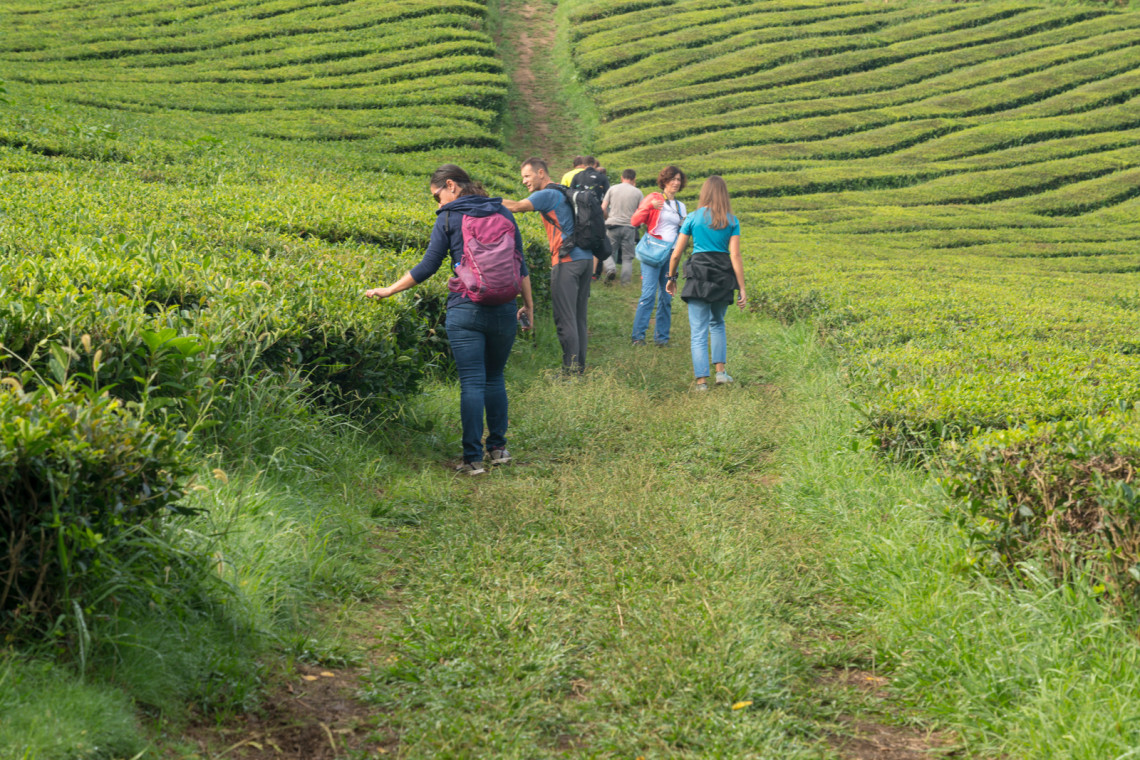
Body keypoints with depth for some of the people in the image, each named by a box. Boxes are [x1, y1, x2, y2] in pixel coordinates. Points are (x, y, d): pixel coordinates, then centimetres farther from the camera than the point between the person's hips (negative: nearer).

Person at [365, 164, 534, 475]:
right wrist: (528, 304, 19)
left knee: (471, 383, -2)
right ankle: (498, 448, 24)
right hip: (504, 309, 4)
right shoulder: (503, 213, 10)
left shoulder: (449, 217, -1)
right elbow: (520, 264, 10)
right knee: (495, 378, 19)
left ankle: (473, 459, -3)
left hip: (465, 310, -4)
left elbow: (427, 267, -2)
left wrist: (388, 290, 7)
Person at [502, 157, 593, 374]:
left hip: (567, 262, -9)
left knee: (565, 317, -6)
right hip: (585, 257, 9)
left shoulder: (547, 195, -7)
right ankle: (580, 365, 17)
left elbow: (517, 207, -21)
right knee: (578, 316, 13)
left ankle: (571, 369, -6)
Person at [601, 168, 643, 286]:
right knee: (627, 256, 6)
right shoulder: (637, 192, 3)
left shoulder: (612, 189, 4)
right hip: (629, 227, 0)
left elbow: (603, 208, 3)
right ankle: (626, 280, 0)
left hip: (613, 224, 0)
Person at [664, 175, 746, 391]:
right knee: (717, 324, 24)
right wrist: (742, 289, 0)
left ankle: (702, 380, -2)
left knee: (699, 331, 2)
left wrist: (671, 277, 19)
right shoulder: (732, 221, 2)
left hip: (698, 275, -2)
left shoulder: (693, 218, 1)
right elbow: (735, 256, -3)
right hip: (723, 276, 2)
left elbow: (676, 253, 4)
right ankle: (721, 370, 15)